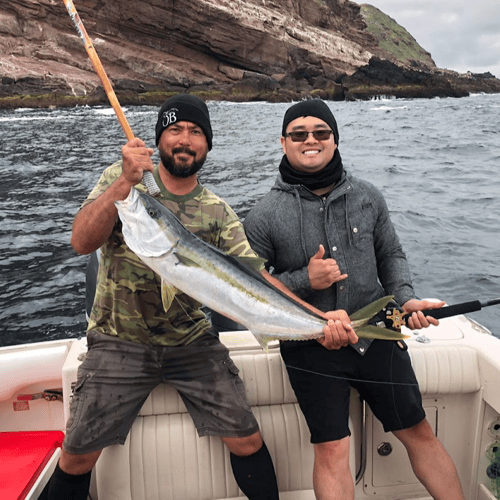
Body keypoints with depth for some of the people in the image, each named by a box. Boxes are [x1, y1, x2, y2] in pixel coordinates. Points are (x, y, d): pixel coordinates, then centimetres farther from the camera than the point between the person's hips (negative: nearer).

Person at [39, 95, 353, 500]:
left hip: (192, 342, 2)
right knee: (78, 455, 0)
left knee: (247, 440, 0)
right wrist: (125, 183, -30)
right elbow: (82, 242, -17)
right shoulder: (121, 180, -3)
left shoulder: (219, 214, -1)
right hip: (120, 341, -1)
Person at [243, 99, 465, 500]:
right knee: (331, 451, 2)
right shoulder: (265, 216, -8)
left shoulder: (368, 197, 1)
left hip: (376, 335, 3)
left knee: (419, 433, 13)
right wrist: (303, 280, -19)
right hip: (311, 349, -2)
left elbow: (391, 255, 13)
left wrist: (405, 297, -4)